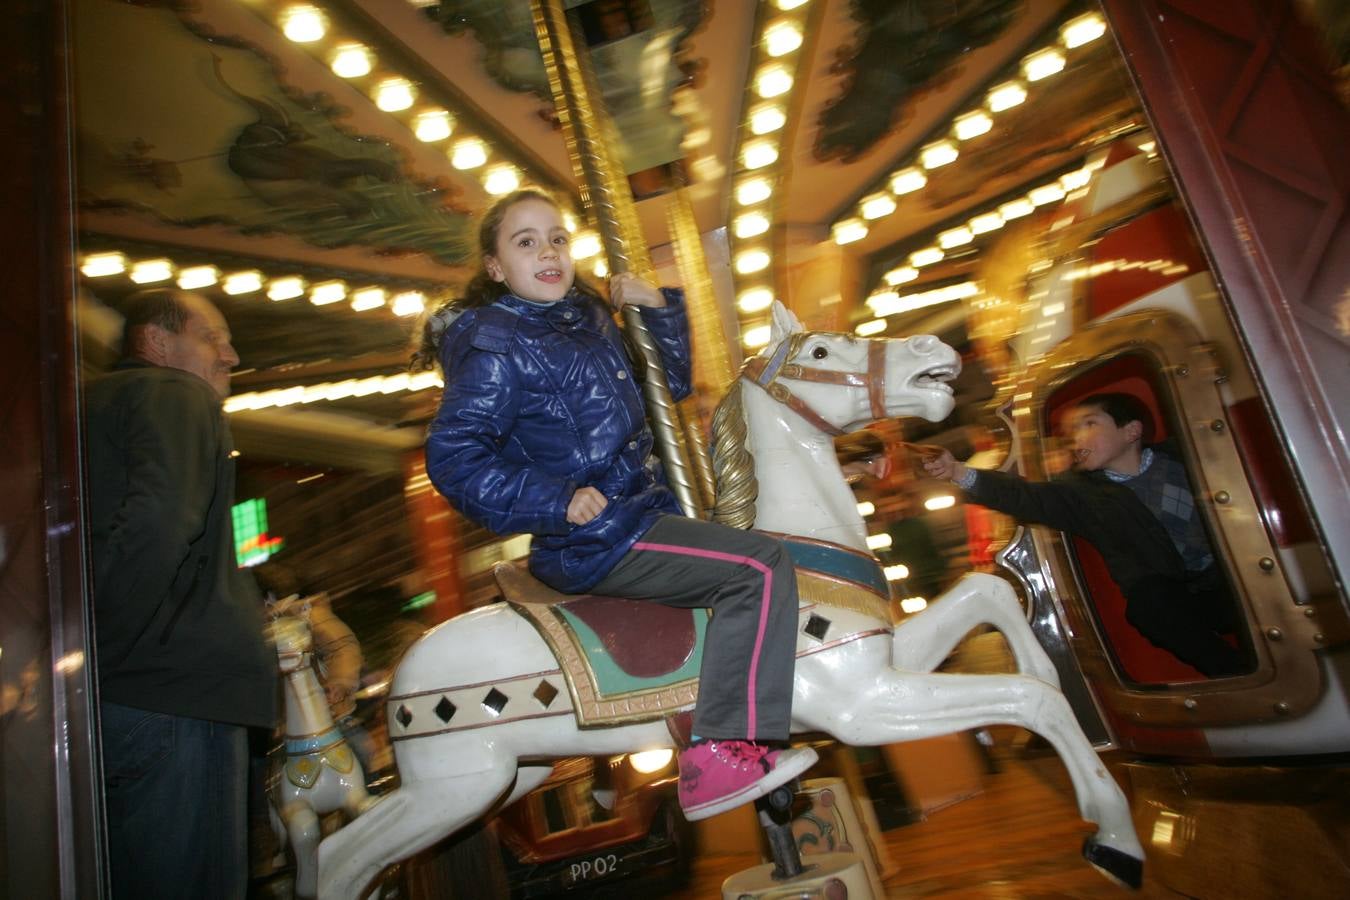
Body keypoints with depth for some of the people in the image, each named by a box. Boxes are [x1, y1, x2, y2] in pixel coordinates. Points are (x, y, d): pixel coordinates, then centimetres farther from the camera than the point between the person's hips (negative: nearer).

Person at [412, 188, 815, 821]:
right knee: (761, 566, -17)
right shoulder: (497, 348, -10)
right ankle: (719, 756, -16)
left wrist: (659, 307, 7)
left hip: (639, 510, 9)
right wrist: (559, 500, -23)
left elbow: (670, 384, 21)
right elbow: (452, 457, -17)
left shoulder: (589, 318, 13)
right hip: (595, 541, -9)